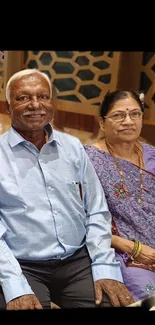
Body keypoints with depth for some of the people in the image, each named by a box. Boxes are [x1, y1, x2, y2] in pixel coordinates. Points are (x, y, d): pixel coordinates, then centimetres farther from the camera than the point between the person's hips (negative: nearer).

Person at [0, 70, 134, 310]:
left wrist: (105, 267, -4)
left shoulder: (73, 147, 8)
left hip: (78, 260, 3)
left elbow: (97, 212, 8)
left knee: (116, 302, -13)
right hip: (23, 267, -2)